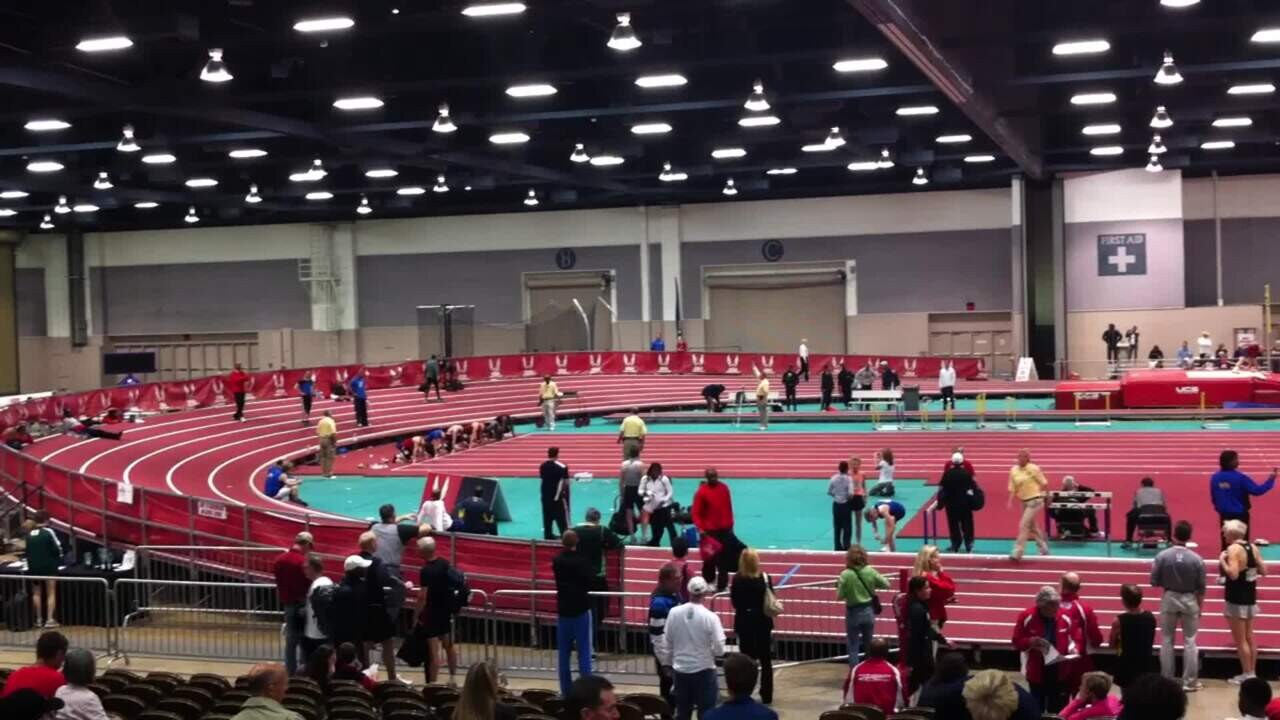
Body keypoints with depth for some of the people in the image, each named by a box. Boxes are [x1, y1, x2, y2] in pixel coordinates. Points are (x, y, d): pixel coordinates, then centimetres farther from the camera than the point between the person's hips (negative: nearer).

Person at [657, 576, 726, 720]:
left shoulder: (674, 613, -5)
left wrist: (667, 663, 18)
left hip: (680, 670, 4)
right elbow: (719, 649, -12)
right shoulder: (710, 617, -16)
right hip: (704, 670, -4)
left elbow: (666, 643, 4)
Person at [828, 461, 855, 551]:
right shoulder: (849, 479, -14)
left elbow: (829, 492, -1)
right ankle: (846, 546, 0)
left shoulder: (833, 478, -4)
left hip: (836, 504, 3)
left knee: (837, 527, 13)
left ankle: (838, 548, 16)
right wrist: (848, 497, -2)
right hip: (845, 504, -3)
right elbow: (850, 493, -23)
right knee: (847, 527, 5)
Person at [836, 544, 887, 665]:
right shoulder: (870, 571, -10)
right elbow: (886, 584, 0)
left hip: (853, 613, -3)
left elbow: (839, 596, -14)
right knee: (869, 645, 19)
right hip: (868, 611, 3)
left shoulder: (845, 575, -18)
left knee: (853, 647, 9)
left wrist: (839, 585, 3)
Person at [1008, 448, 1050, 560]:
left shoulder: (1033, 468, -10)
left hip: (1035, 500, -6)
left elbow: (1044, 483, -4)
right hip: (1024, 502, 6)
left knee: (1023, 525, -12)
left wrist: (1035, 492, -7)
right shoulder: (1013, 470, 3)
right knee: (1032, 526, 16)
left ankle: (1017, 553, -11)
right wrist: (1010, 501, -7)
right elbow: (1012, 488, 4)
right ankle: (1044, 548, 33)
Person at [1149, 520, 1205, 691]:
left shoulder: (1162, 556, -14)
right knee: (1190, 641, 9)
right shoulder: (1196, 558, -13)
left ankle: (1166, 680, 17)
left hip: (1169, 599, 0)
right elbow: (1201, 587, -5)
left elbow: (1154, 582, -8)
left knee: (1167, 640, 12)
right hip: (1189, 600, 0)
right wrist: (1200, 606, 10)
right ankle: (1190, 682, 12)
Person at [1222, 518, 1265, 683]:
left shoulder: (1233, 549, -19)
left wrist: (1222, 561, -16)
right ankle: (1252, 673, 21)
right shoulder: (1253, 547, 4)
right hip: (1250, 598, 8)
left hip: (1236, 600, -8)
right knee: (1249, 638, 15)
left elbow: (1233, 574, -29)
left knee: (1240, 640, 0)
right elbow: (1263, 571, 7)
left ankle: (1247, 674, 3)